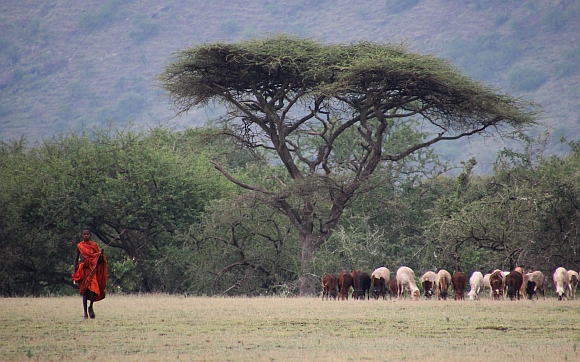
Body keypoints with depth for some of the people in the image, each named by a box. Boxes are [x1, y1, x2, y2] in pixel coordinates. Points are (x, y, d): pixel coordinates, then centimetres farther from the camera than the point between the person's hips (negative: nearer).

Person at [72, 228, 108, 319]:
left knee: (93, 288, -19)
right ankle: (85, 313, 5)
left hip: (92, 270, 0)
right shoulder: (79, 246, 8)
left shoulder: (94, 245, 8)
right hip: (83, 270, 0)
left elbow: (99, 259, 7)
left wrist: (101, 254, -16)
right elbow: (76, 259, 11)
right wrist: (75, 272, 6)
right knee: (84, 291, -1)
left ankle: (90, 307, 2)